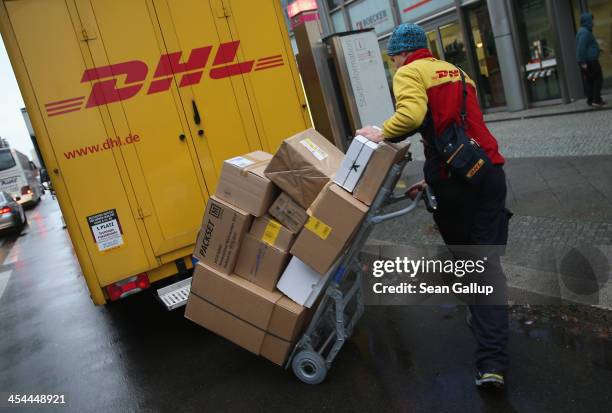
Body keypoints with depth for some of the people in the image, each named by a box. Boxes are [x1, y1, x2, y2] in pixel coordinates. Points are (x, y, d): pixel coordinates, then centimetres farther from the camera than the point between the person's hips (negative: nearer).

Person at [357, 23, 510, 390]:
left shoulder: (408, 73, 1)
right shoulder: (457, 72, 24)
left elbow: (412, 115, -21)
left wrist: (382, 134, -3)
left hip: (453, 180, -5)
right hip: (490, 171, 5)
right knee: (488, 263, 3)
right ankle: (493, 362, -5)